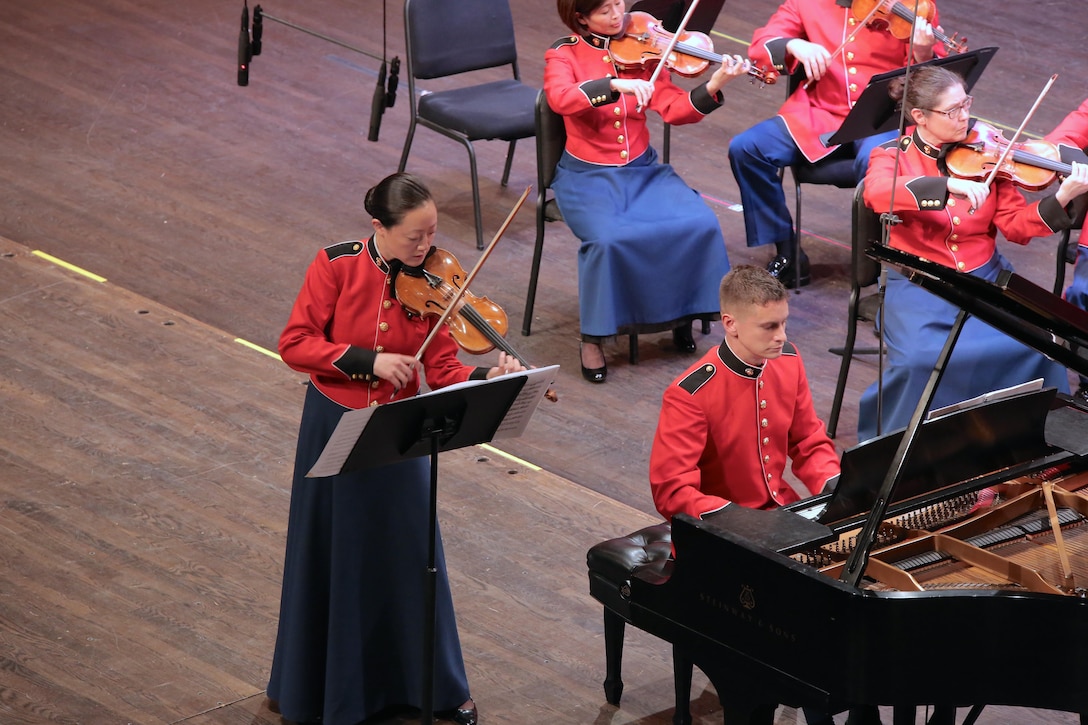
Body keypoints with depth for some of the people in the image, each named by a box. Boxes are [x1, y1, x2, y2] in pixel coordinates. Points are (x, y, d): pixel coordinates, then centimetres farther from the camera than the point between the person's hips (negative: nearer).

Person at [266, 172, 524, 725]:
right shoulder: (336, 266, -14)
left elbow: (443, 372, -11)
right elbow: (295, 344, -15)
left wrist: (488, 379, -30)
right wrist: (368, 360, -25)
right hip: (334, 427, -1)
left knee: (409, 555, 9)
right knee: (331, 559, 11)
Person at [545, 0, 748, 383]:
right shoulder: (564, 53, -5)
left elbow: (674, 108, -8)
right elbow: (559, 98, -27)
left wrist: (715, 85, -24)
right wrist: (615, 84, -39)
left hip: (644, 171, 3)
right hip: (587, 176, -3)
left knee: (699, 225, -22)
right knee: (607, 239, -32)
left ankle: (682, 315, 0)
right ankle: (593, 338, -12)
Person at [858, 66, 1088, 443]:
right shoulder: (893, 156, -3)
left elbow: (1016, 226, 1)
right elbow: (877, 193, -27)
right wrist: (950, 185, -37)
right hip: (918, 288, -3)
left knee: (1034, 345, -22)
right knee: (922, 359, -30)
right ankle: (886, 438, -3)